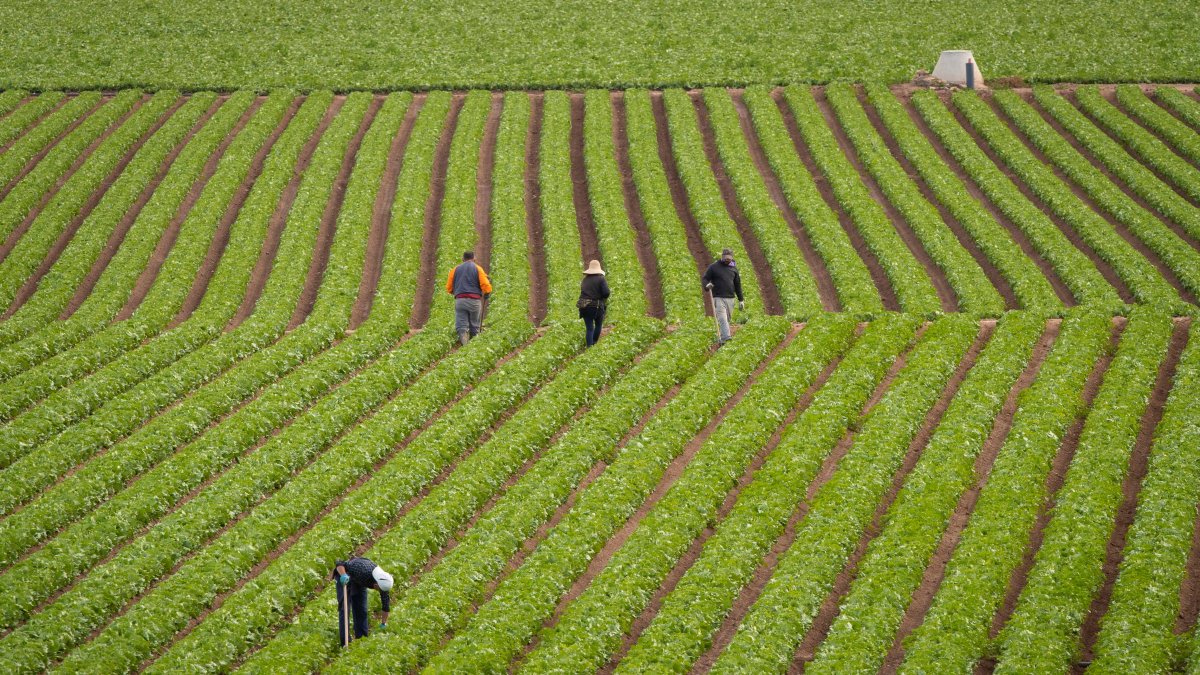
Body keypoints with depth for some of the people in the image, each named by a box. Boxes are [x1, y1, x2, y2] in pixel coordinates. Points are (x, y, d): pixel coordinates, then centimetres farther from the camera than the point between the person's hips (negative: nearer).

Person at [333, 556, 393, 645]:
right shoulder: (363, 571, -41)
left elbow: (386, 603, -10)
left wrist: (384, 624, -5)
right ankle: (346, 642, -14)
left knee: (361, 609, 0)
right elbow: (339, 564, -40)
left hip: (359, 581, 5)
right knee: (345, 609, -12)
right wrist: (343, 575, -59)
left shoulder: (383, 582, -23)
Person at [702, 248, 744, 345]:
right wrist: (707, 285, -21)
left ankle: (721, 338, 17)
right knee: (722, 318, -17)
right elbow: (705, 278, 4)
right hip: (718, 298, -5)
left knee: (728, 319, 7)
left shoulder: (733, 268, 13)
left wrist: (741, 300, 17)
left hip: (730, 298, 5)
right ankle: (726, 337, -26)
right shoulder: (713, 267, 2)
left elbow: (737, 285, 18)